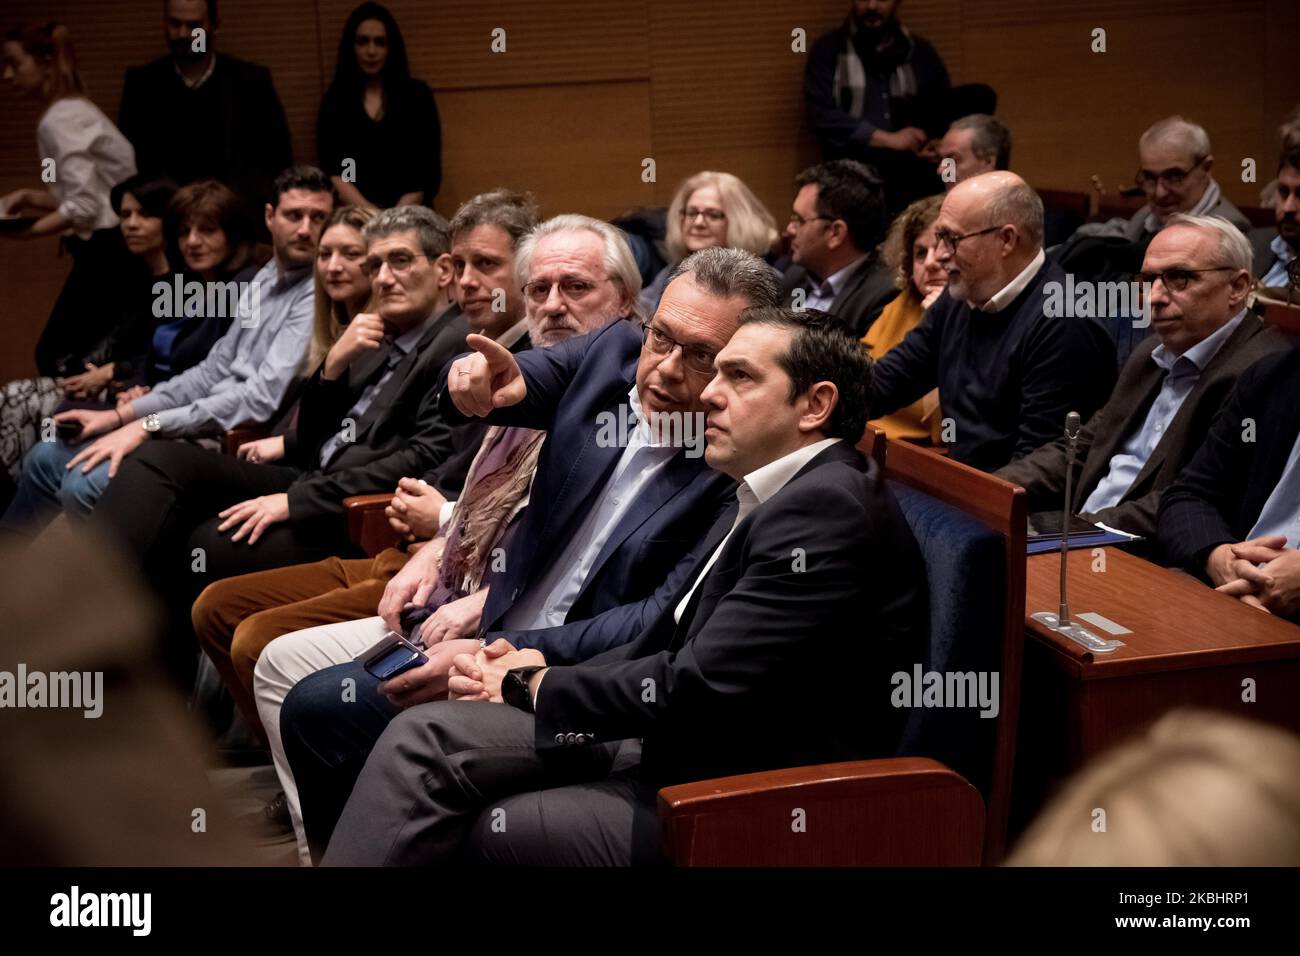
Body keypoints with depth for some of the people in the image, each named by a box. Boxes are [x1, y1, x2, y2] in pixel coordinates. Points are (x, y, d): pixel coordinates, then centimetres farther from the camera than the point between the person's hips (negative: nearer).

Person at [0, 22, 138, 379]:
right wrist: (30, 197, 8)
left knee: (55, 356, -6)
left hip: (106, 252, -10)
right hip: (110, 250, 10)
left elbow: (84, 206, -22)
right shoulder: (75, 109, 14)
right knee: (76, 358, 10)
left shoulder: (60, 119, -15)